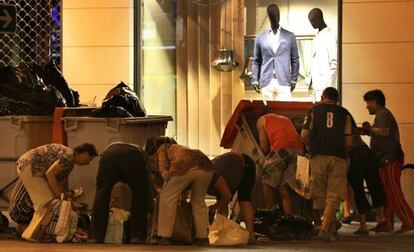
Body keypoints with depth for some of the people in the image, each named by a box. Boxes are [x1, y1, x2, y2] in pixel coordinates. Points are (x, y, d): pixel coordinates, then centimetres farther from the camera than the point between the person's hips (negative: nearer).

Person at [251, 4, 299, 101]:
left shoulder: (289, 36, 7)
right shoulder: (260, 38, 10)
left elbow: (295, 60, 10)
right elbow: (256, 61, 13)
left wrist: (293, 80, 3)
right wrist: (255, 80, 4)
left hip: (283, 82, -1)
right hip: (266, 82, 1)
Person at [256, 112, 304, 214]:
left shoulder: (261, 120, 21)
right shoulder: (285, 119, 38)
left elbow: (264, 147, 11)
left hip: (281, 149, -5)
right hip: (299, 149, 5)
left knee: (267, 183, 10)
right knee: (283, 187, 13)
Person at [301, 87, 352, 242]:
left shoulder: (314, 110, 10)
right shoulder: (344, 113, 11)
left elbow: (304, 135, 0)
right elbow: (349, 141, 6)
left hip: (318, 156, 0)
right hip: (338, 157, 0)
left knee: (320, 195, 11)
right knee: (333, 196, -2)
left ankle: (332, 229, 15)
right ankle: (325, 229, -15)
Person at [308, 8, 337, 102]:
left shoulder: (329, 37, -8)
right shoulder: (317, 38, 17)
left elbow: (334, 63, -12)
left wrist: (329, 85, -15)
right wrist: (311, 82, 15)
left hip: (324, 85, -8)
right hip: (315, 85, 8)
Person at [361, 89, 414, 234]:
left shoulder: (382, 114, -9)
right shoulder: (383, 114, 23)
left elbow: (384, 132, -26)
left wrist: (370, 129, -11)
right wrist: (368, 131, 10)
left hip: (391, 159, -11)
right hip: (388, 159, 11)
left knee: (393, 192, -11)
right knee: (386, 193, 10)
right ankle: (387, 224, 12)